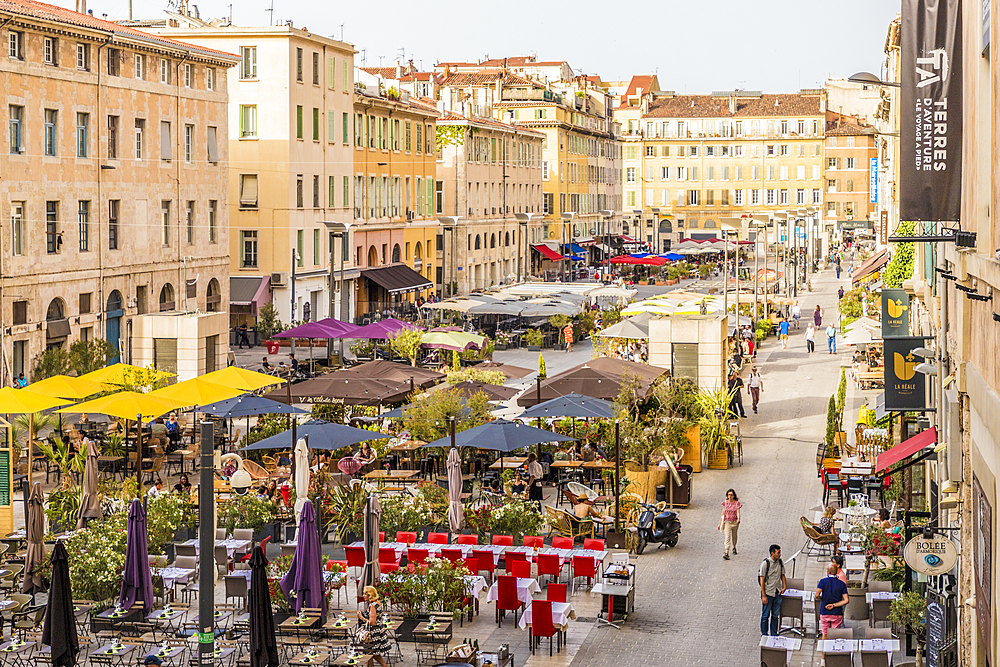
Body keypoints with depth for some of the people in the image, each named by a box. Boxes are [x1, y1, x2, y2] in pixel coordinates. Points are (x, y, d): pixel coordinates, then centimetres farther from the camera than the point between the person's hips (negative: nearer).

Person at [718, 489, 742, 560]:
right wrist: (720, 523, 7)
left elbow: (738, 512, -14)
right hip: (727, 522, 0)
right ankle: (726, 553, -22)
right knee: (727, 537, -14)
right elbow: (723, 513, 5)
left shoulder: (737, 503, -5)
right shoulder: (725, 503, 0)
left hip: (734, 522, 0)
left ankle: (734, 547, 49)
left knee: (734, 536, 20)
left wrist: (738, 519, -35)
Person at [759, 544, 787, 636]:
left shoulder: (780, 562, 4)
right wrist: (764, 596, -14)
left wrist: (784, 587, 0)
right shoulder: (765, 563, -12)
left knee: (776, 615, 11)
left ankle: (774, 634, 21)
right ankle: (764, 635, 12)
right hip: (768, 593, -5)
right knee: (765, 615, 3)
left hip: (778, 593, 5)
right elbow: (762, 580, -11)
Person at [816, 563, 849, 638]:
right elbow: (846, 600, -8)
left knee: (825, 634, 12)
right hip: (837, 613, 1)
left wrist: (819, 598, 5)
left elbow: (817, 595, -17)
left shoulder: (823, 581, -7)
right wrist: (834, 605, -9)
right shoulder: (842, 584, -1)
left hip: (824, 612, -1)